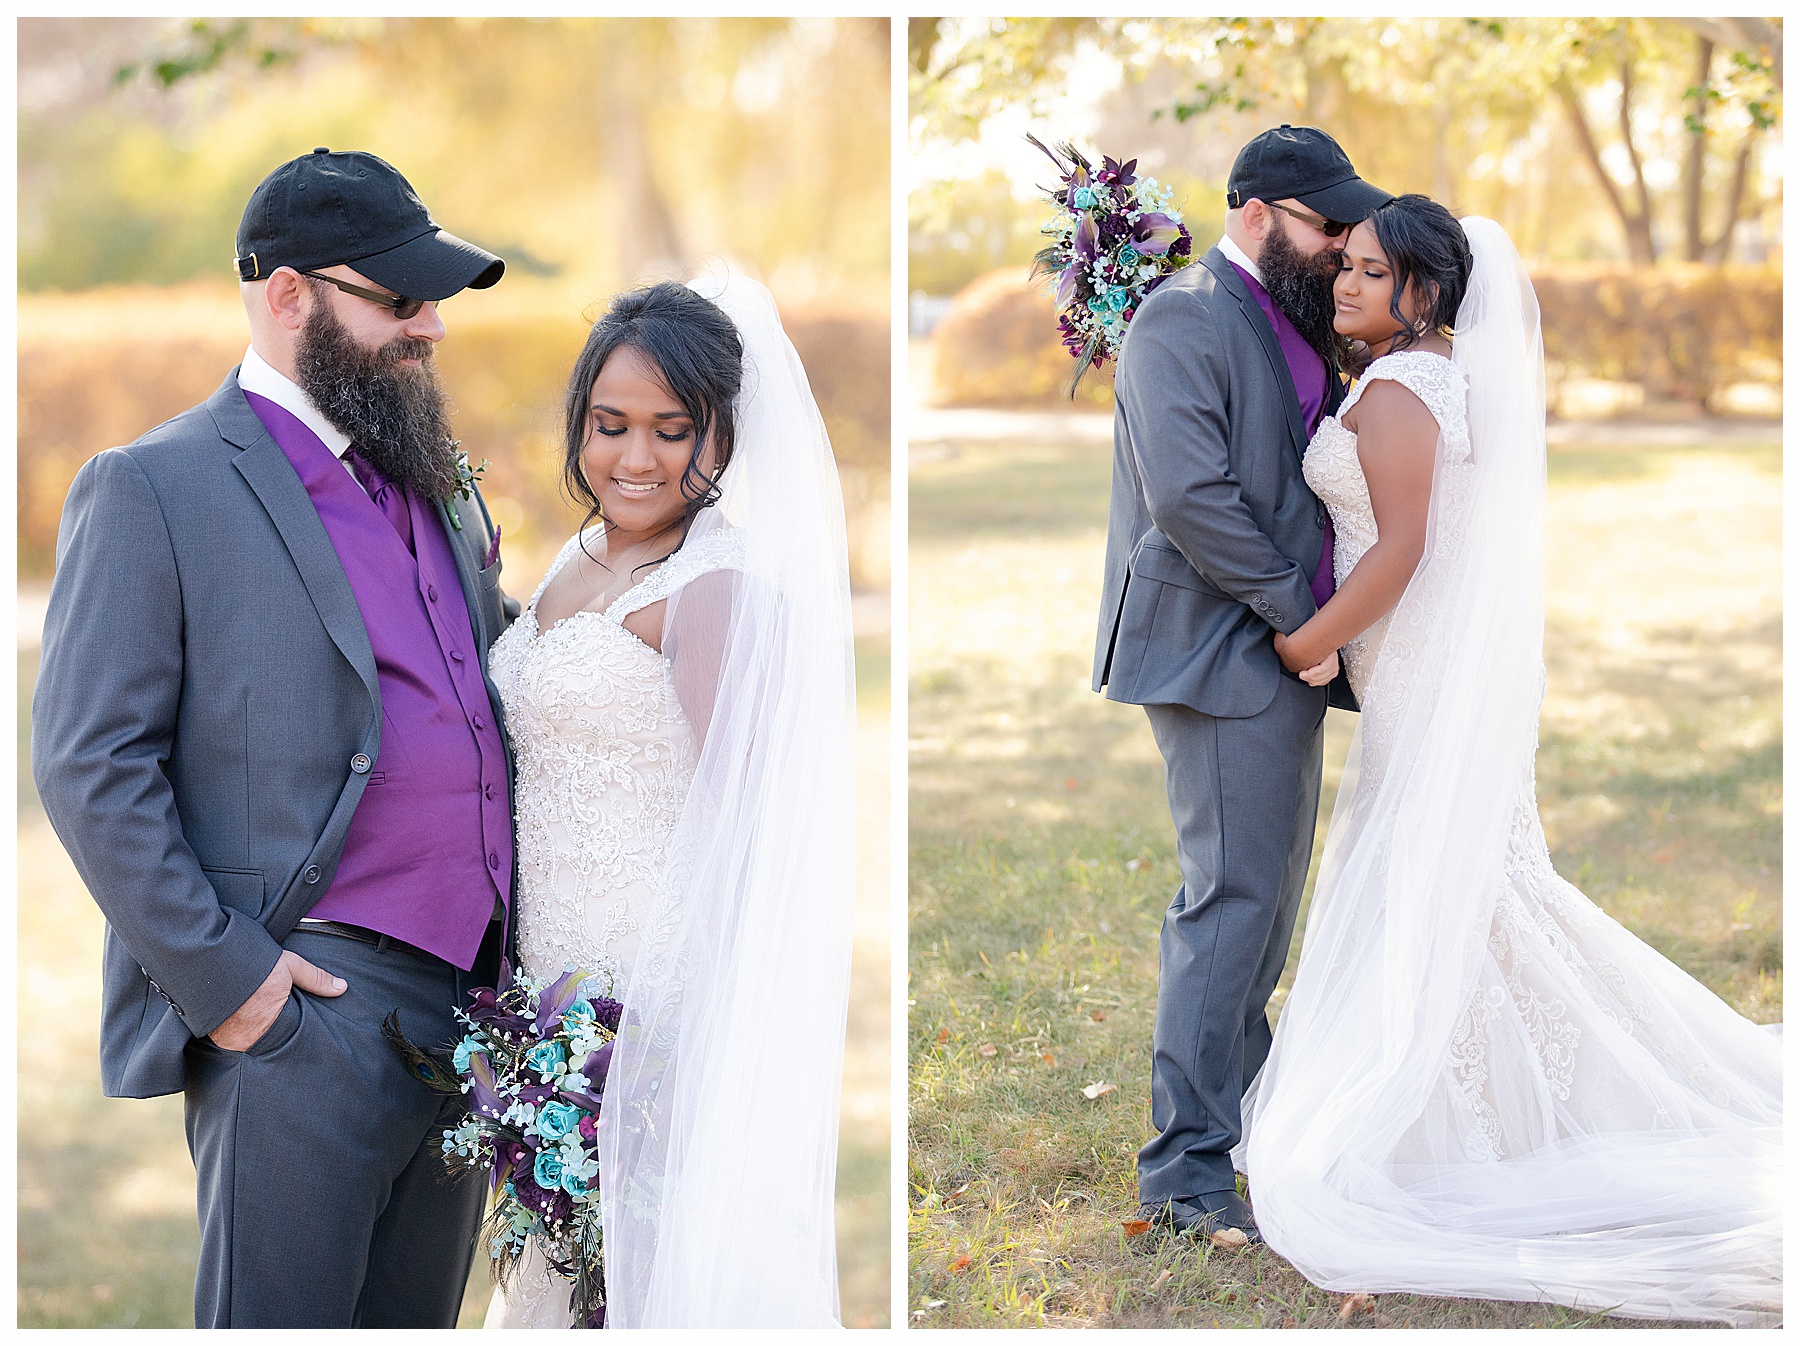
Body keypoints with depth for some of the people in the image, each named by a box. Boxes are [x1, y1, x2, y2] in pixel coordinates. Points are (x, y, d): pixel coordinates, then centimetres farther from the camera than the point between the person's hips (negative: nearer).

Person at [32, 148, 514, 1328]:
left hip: (474, 1003, 7)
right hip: (302, 1015, -7)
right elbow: (89, 767, -10)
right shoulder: (155, 488, -5)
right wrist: (222, 980, -15)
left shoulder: (443, 485, 17)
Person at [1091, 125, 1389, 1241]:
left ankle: (1238, 1102, 31)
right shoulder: (1186, 319, -13)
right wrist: (1296, 608, -16)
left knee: (1268, 894, 17)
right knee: (1235, 894, -10)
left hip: (1285, 650, 10)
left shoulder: (1294, 323, 16)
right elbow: (1189, 493, -22)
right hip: (1220, 650, -10)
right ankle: (1187, 1169, -5)